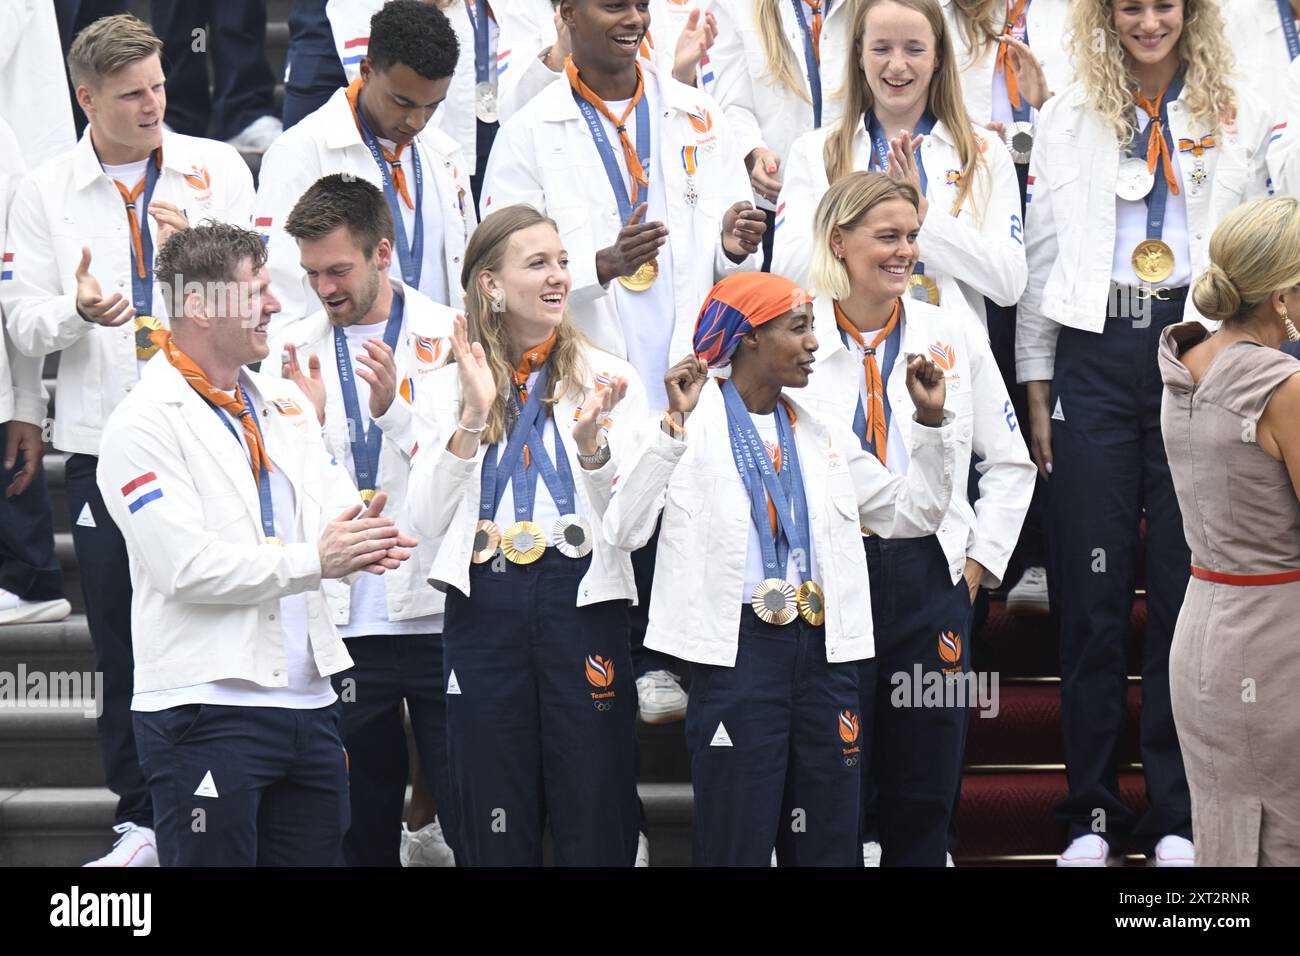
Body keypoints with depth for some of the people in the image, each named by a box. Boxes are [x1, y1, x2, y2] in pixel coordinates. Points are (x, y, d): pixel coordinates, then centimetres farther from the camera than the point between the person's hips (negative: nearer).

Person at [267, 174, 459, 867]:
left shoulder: (453, 338, 2)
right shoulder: (290, 354, 8)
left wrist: (396, 411, -19)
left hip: (442, 617, -2)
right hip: (343, 623, 2)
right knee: (361, 832, 7)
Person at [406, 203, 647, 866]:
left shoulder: (609, 379, 8)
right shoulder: (448, 389, 9)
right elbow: (425, 520, -1)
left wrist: (591, 441, -17)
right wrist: (473, 418, -10)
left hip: (581, 600, -1)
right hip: (485, 606, 1)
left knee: (596, 828, -1)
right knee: (493, 831, 5)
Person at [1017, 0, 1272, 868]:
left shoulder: (1239, 118, 10)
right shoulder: (1069, 118, 11)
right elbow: (1042, 253, 10)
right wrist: (1036, 388, 5)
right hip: (1094, 355, 0)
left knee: (1187, 589, 0)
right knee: (1090, 592, 1)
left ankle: (1177, 818, 8)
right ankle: (1092, 811, 10)